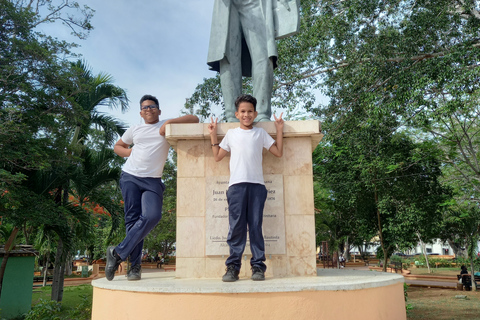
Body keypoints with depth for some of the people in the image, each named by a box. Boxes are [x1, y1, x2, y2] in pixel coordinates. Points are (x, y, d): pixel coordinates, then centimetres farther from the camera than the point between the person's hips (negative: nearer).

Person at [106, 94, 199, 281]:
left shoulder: (166, 126, 10)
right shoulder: (135, 130, 16)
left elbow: (194, 119, 3)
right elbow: (118, 146, 28)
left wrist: (170, 122, -11)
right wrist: (130, 152, 6)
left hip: (152, 181, -1)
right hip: (130, 177, 2)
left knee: (152, 216, -21)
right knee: (133, 219, -4)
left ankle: (118, 253, -11)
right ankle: (135, 265, 3)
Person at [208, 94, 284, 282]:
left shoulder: (260, 133, 17)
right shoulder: (231, 134, 17)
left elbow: (279, 152, 16)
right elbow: (217, 157, 19)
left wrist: (279, 130, 14)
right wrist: (213, 135, 17)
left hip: (257, 184, 0)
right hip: (236, 184, 0)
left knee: (256, 226, -1)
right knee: (236, 226, -4)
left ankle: (258, 266, 3)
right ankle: (233, 267, 1)